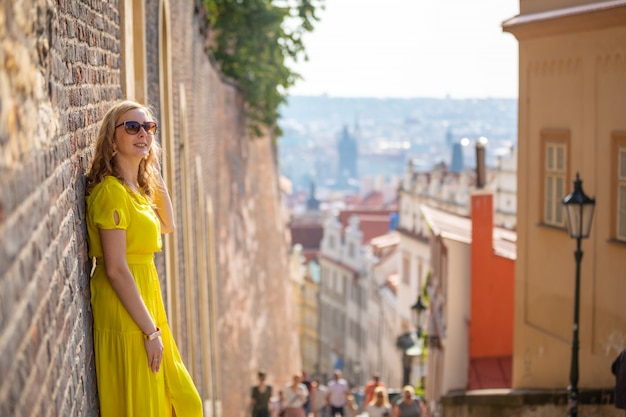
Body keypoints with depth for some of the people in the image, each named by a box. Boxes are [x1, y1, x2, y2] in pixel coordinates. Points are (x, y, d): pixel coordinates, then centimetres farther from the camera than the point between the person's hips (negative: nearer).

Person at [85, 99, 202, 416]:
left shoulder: (138, 186, 10)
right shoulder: (112, 191, -18)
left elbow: (167, 225, 23)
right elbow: (115, 270, -21)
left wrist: (155, 175, 12)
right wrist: (151, 331, -19)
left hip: (145, 301, 9)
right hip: (125, 313, -9)